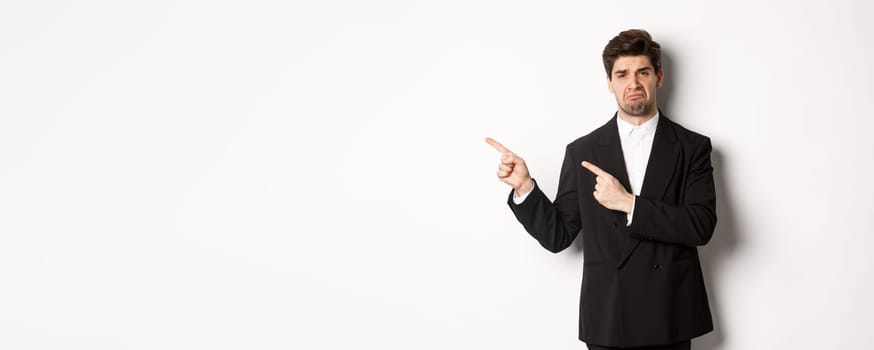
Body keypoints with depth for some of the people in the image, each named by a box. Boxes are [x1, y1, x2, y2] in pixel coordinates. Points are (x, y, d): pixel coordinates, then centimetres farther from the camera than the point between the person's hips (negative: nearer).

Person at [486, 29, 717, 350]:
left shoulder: (693, 147, 0)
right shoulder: (582, 152, 3)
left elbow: (702, 226, -12)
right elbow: (557, 236, 2)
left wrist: (629, 203, -19)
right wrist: (525, 186, -12)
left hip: (670, 317, 0)